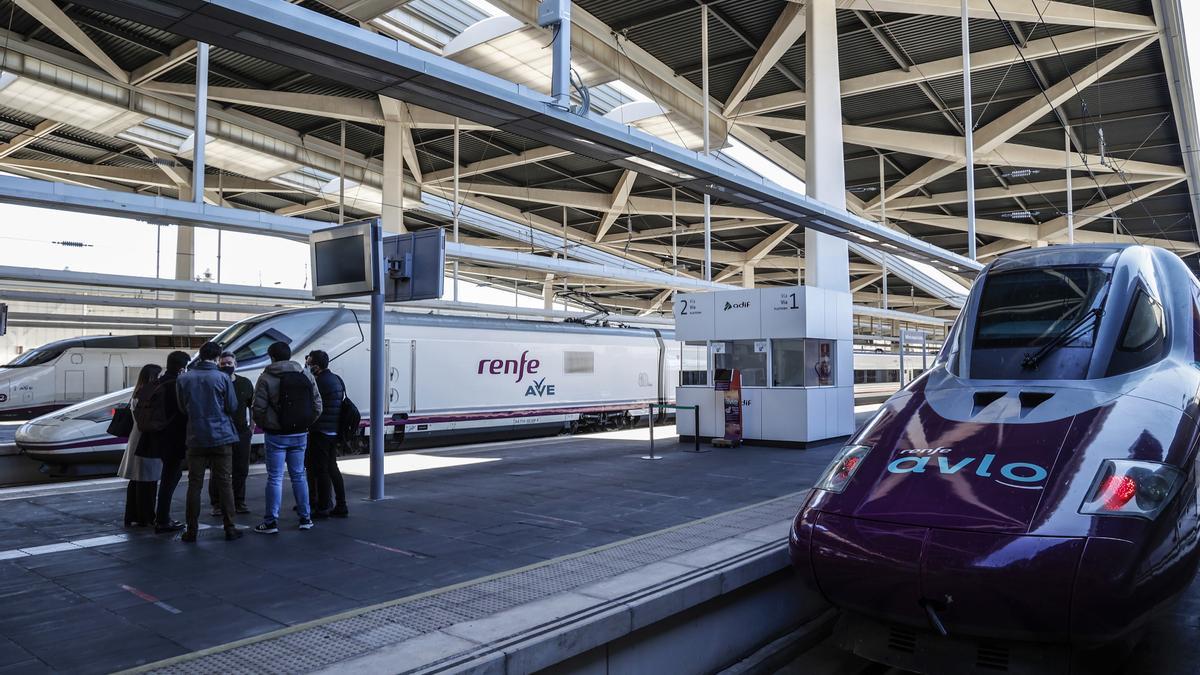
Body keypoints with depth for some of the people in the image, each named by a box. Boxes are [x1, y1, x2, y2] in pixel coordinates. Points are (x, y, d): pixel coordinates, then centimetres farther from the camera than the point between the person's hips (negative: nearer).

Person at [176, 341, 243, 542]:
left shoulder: (183, 379, -2)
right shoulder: (222, 378, -9)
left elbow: (182, 408, 7)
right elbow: (232, 407, -4)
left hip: (196, 438, 2)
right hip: (221, 436, -2)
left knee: (194, 484, 7)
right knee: (224, 483, 3)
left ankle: (192, 530, 9)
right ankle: (229, 528, 5)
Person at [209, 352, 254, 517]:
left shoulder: (245, 383, 9)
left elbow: (253, 405, 17)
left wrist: (252, 426, 10)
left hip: (242, 432, 3)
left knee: (241, 470, 8)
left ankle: (239, 502, 18)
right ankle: (217, 504, 9)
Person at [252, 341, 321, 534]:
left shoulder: (266, 378, -8)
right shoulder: (306, 376, 5)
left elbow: (258, 409, -10)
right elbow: (317, 405, 5)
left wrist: (264, 426, 8)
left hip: (276, 436, -4)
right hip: (300, 435, 4)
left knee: (275, 478, 2)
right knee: (298, 475, 13)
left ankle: (271, 521, 5)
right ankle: (305, 518, 16)